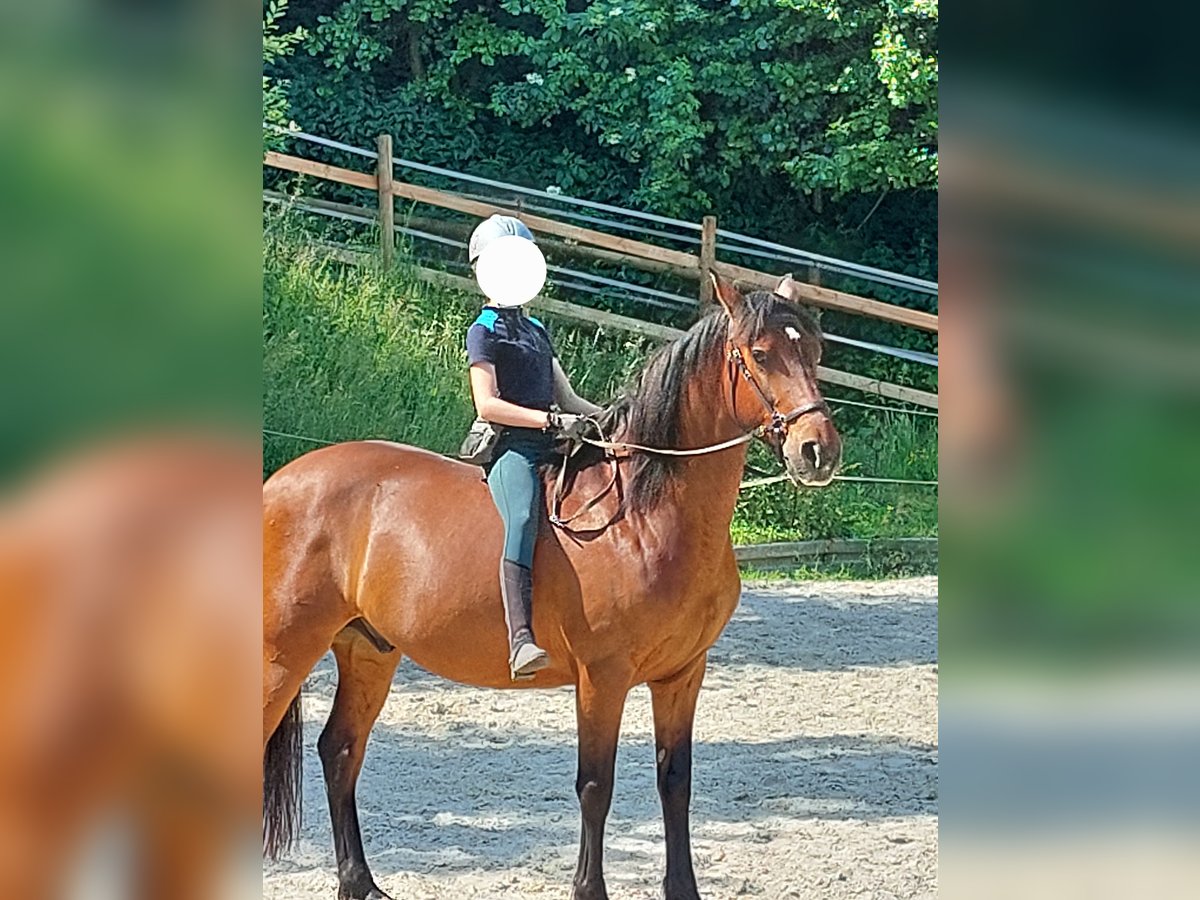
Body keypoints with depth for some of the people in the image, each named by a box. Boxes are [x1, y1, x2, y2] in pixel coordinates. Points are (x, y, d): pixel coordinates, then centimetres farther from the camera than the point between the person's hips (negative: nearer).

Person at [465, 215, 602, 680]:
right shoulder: (484, 332, 2)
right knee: (523, 519, -35)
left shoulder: (537, 331, 27)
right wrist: (552, 420, -18)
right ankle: (521, 640, -53)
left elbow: (567, 399, 27)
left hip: (549, 448, 9)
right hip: (510, 449, -9)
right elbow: (488, 405, -10)